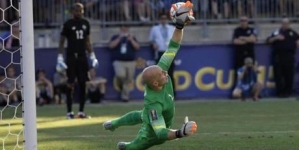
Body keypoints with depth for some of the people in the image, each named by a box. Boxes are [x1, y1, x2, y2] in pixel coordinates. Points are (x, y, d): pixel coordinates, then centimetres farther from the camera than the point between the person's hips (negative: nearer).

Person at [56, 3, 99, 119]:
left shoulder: (85, 23, 10)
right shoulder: (68, 24, -3)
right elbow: (62, 41, -2)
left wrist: (92, 56, 11)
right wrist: (60, 58, -9)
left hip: (82, 57, 5)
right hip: (71, 57, -5)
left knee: (82, 83, 3)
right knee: (70, 84, -4)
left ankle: (81, 111, 8)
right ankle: (69, 112, 0)